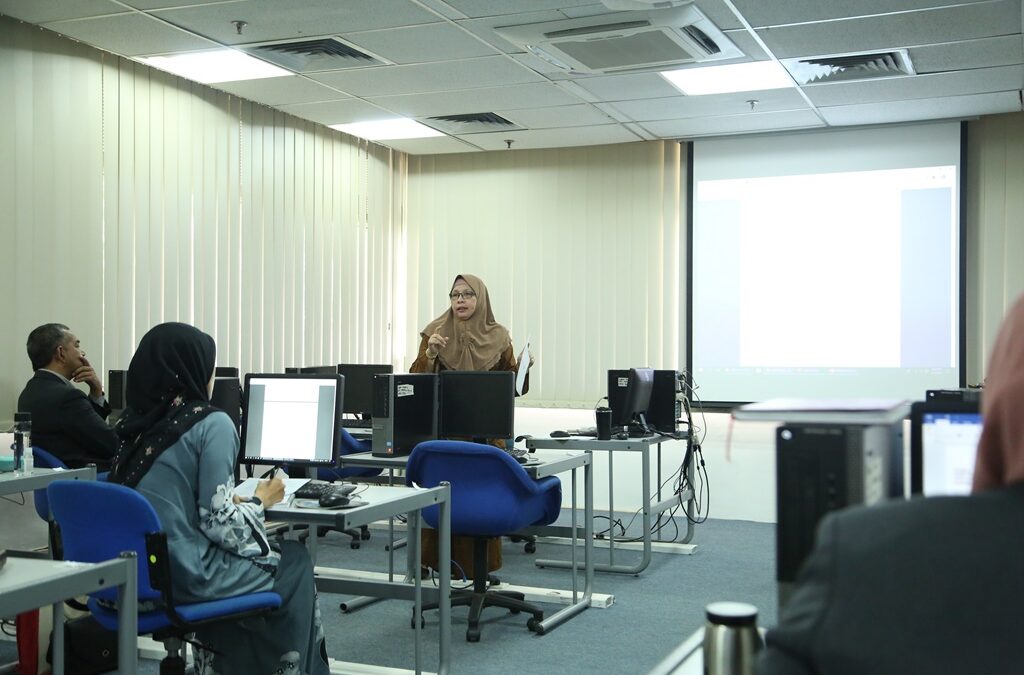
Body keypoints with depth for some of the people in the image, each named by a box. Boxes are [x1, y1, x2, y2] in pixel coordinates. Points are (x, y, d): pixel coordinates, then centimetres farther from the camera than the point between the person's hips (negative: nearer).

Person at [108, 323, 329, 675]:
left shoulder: (135, 423, 7)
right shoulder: (212, 424, -14)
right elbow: (218, 525, -17)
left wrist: (232, 500, 16)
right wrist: (259, 502, 1)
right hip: (189, 574, -7)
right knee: (295, 563, 18)